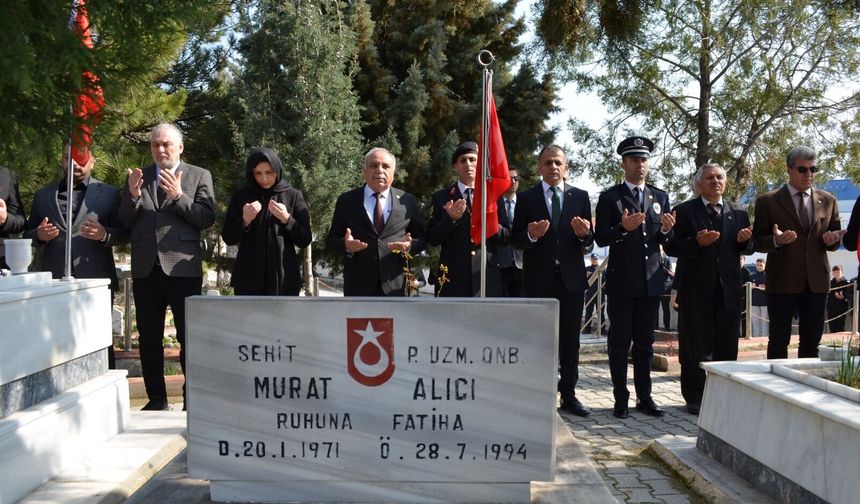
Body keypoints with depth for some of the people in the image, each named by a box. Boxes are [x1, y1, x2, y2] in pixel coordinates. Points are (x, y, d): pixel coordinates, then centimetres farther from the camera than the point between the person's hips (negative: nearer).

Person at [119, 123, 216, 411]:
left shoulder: (199, 176, 5)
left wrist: (179, 196, -17)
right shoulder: (138, 177, 13)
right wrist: (133, 195, -10)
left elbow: (207, 219, -5)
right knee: (148, 339, 9)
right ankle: (156, 399, 19)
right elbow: (124, 222, 7)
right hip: (146, 269, 4)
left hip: (182, 268, -3)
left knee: (189, 338, 1)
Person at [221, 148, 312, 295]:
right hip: (249, 279, 1)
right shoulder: (241, 196, 7)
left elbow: (305, 240, 1)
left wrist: (286, 219, -14)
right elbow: (228, 238, 6)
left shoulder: (293, 196, 4)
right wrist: (244, 221, -12)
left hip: (285, 278, -1)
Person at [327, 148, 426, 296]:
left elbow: (421, 238, 9)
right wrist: (345, 245, -15)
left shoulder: (407, 201, 7)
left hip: (395, 284, 1)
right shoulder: (346, 200, 5)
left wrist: (410, 246, -13)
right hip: (358, 285, 0)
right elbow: (333, 238, 7)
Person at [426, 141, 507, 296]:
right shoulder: (440, 197, 8)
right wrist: (450, 219, -13)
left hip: (488, 276, 1)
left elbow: (505, 238, 8)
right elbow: (432, 239, 3)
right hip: (453, 277, -1)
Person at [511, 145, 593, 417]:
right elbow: (515, 240, 1)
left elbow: (589, 243, 5)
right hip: (538, 279, -1)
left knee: (570, 340, 7)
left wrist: (584, 234, -17)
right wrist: (531, 235, -19)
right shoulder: (527, 198, 3)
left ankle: (569, 394, 16)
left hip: (571, 277, 2)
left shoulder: (580, 196, 7)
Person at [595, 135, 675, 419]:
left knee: (645, 342, 9)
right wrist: (623, 228, -23)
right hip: (621, 281, -4)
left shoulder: (660, 198, 13)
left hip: (651, 281, 4)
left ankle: (644, 397, 17)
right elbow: (600, 238, -6)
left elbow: (665, 241, 14)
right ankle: (621, 399, 9)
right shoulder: (610, 197, -1)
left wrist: (665, 231, -9)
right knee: (620, 341, 2)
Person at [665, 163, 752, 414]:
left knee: (727, 344, 8)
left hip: (728, 287, 4)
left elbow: (745, 248, 15)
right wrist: (697, 242, -21)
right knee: (695, 345, 3)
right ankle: (695, 398, 12)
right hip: (696, 288, -3)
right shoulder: (684, 211, 0)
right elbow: (671, 246, -6)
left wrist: (744, 240, -7)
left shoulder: (739, 213, 12)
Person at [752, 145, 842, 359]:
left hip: (816, 282, 4)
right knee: (779, 341, 1)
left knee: (811, 342, 9)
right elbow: (757, 242, -1)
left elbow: (834, 241, 15)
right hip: (782, 282, -3)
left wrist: (832, 240, -9)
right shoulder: (767, 201, 0)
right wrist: (776, 241, -22)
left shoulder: (828, 201, 10)